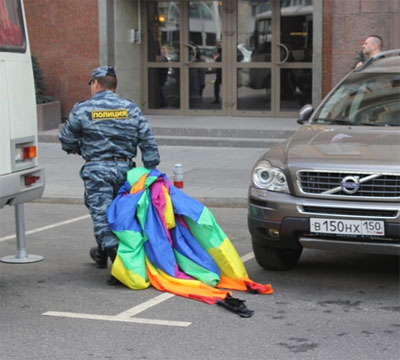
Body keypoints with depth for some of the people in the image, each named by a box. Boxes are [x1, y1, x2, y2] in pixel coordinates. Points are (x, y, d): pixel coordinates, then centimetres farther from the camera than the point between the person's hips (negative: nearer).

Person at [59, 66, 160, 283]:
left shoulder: (82, 110, -2)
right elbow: (148, 142, 4)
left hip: (97, 170, -5)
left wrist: (82, 149, 26)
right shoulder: (131, 109, 7)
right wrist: (151, 169, 9)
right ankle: (103, 253, 37)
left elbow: (67, 142, 6)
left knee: (102, 215, -5)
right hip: (125, 169, 5)